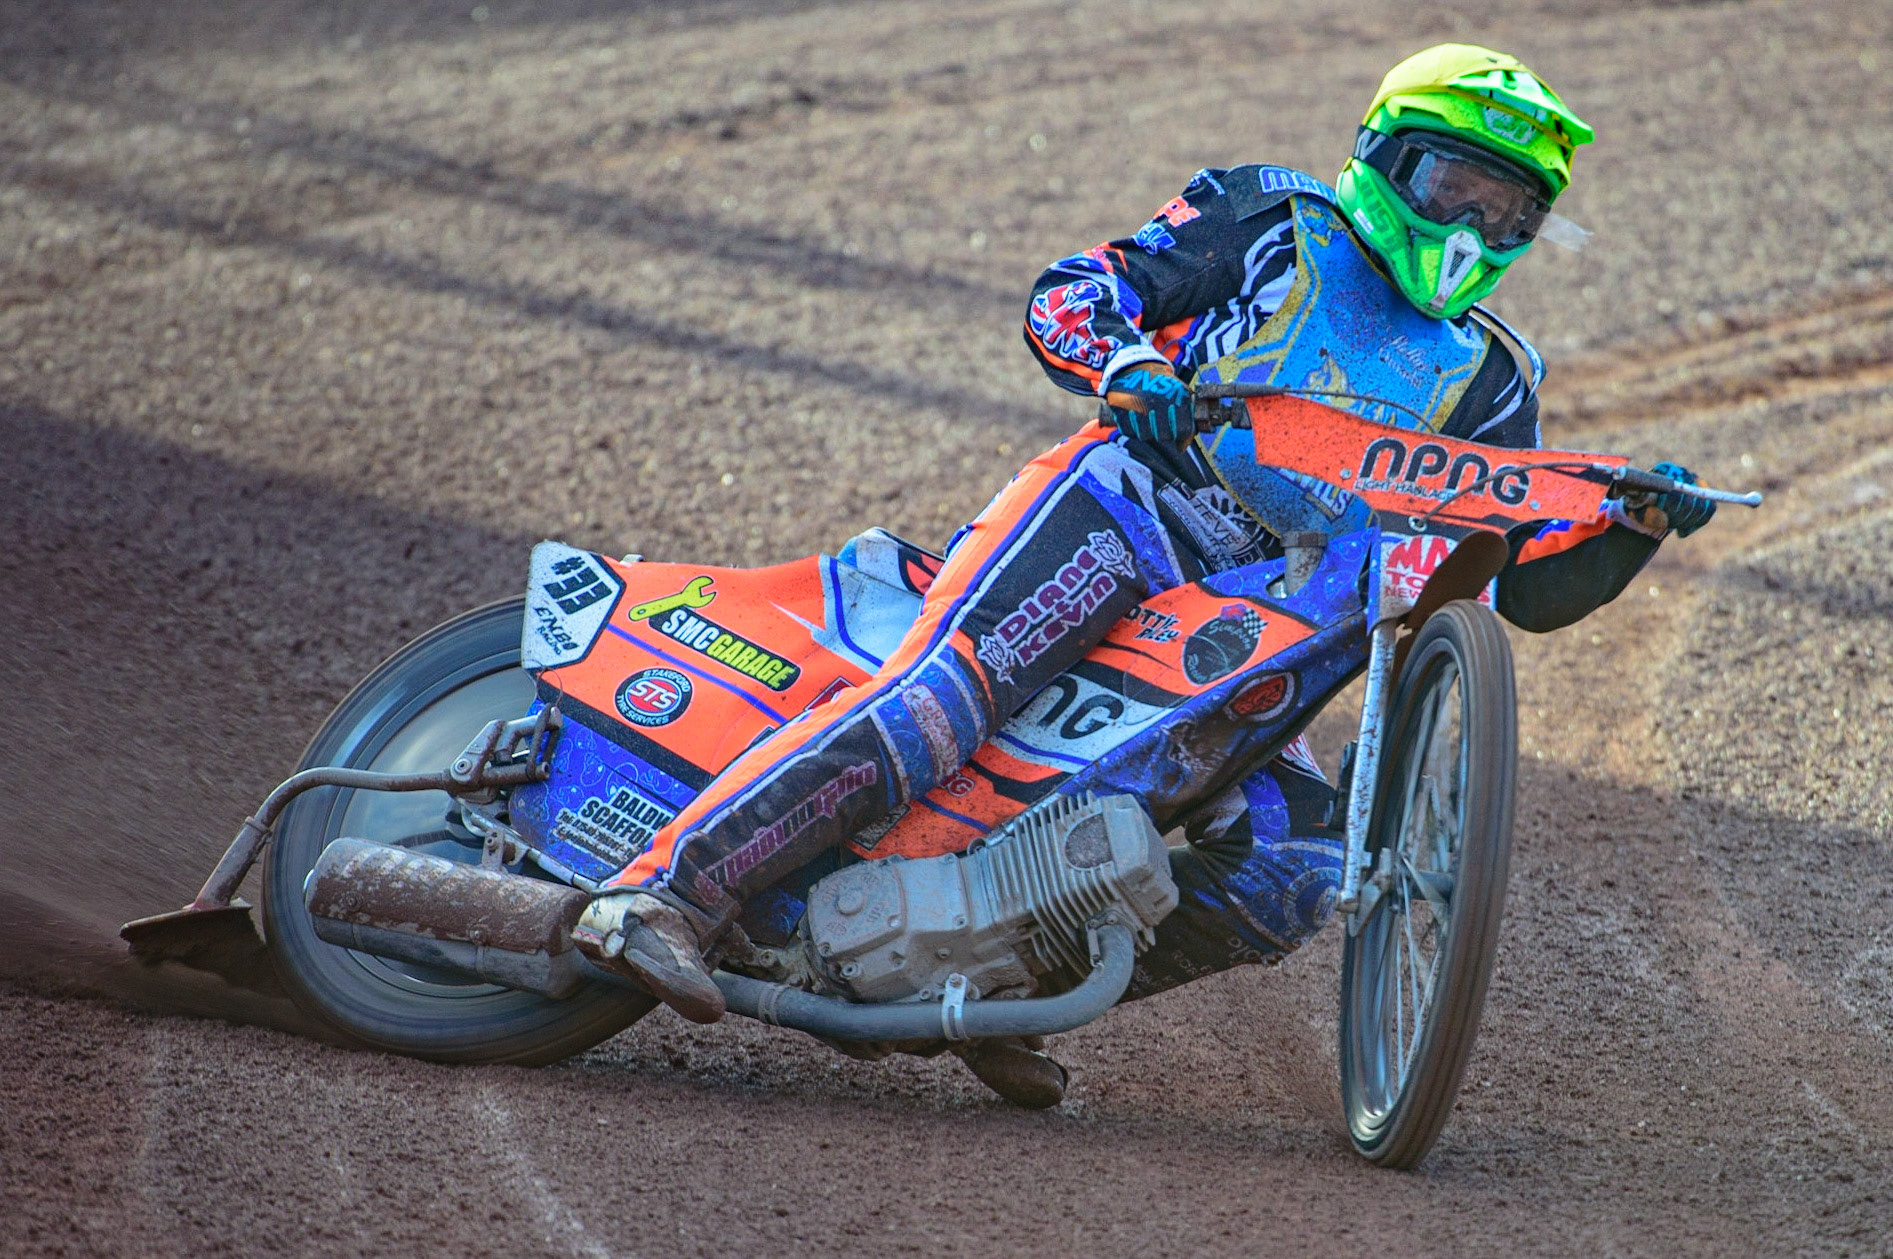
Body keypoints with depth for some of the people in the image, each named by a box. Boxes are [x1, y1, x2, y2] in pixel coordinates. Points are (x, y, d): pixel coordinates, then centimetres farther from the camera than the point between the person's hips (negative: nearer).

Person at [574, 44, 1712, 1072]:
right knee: (944, 695, -30)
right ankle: (667, 894, -37)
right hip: (1122, 513, -5)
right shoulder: (1275, 221, 12)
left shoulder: (1487, 385, 23)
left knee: (1305, 864, -14)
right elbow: (1065, 296, 4)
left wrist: (1633, 525, -2)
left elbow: (1533, 585, 17)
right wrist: (1128, 364, -17)